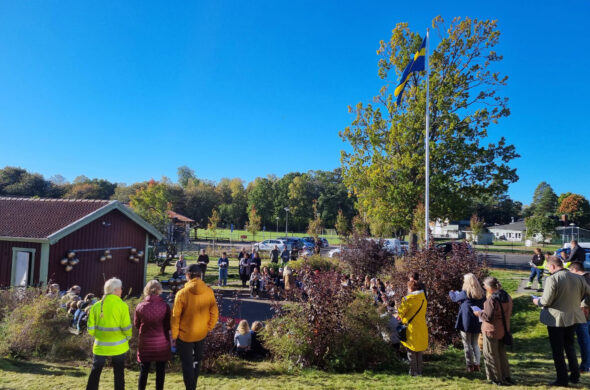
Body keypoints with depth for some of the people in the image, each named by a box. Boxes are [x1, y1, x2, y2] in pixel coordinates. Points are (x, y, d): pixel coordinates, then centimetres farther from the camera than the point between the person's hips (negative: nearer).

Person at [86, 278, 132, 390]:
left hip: (100, 346, 3)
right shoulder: (122, 305, -14)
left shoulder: (96, 306, -3)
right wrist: (128, 337, 6)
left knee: (95, 372, 17)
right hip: (118, 346, -3)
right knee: (119, 373, 12)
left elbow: (91, 329, 0)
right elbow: (126, 327, -14)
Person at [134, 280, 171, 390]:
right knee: (160, 371, 11)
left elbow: (136, 324, 4)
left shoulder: (140, 307, -10)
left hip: (145, 343, 1)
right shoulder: (165, 306, -13)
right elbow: (168, 326, -5)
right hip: (162, 343, -1)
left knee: (144, 370, 14)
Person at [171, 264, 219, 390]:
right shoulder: (209, 291, -9)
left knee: (187, 364, 10)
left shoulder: (182, 293, -18)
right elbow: (214, 313, -5)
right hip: (201, 334, 4)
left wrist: (174, 336, -3)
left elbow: (175, 316, -13)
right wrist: (208, 328, 9)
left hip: (184, 335, -3)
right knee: (196, 362, 22)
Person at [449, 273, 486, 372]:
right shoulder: (481, 294, -1)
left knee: (467, 344, 6)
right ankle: (476, 364, 19)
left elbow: (455, 298, 1)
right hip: (477, 323, 5)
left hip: (466, 323, -5)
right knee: (475, 344, 17)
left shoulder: (465, 293, -16)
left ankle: (470, 365, 10)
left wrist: (451, 292, 26)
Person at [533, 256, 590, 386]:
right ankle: (575, 376, 29)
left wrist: (537, 301, -1)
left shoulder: (552, 279, -21)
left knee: (557, 350, 8)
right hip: (573, 317, 6)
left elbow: (546, 301, -22)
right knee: (570, 346, 24)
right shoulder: (578, 278, -2)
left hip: (556, 319, -6)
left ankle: (562, 379, 14)